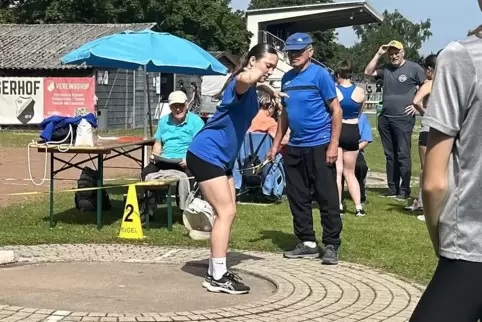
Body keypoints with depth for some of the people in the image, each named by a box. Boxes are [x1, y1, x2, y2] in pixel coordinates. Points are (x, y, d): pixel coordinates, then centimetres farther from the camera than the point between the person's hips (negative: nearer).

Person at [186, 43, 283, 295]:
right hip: (206, 154, -11)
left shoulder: (251, 90, 15)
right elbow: (245, 79, -45)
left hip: (221, 158, 11)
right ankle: (217, 278, -9)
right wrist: (256, 71, -26)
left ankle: (217, 271, 22)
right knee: (226, 213, -13)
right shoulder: (241, 83, -17)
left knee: (227, 213, 13)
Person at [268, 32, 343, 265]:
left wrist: (333, 145, -16)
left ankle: (331, 245, 6)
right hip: (294, 147, 7)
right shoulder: (287, 78, 10)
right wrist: (276, 143, 14)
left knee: (327, 198, -1)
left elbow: (336, 110, -9)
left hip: (319, 146, -7)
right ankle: (307, 243, 20)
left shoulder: (319, 74, -8)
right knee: (297, 198, 10)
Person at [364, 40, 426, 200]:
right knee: (390, 155, 10)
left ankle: (404, 190, -4)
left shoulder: (414, 68, -3)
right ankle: (392, 188, 17)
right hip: (385, 118, 6)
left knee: (403, 155, -6)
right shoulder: (385, 68, 11)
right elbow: (368, 72, 5)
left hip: (403, 118, -6)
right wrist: (378, 54, 1)